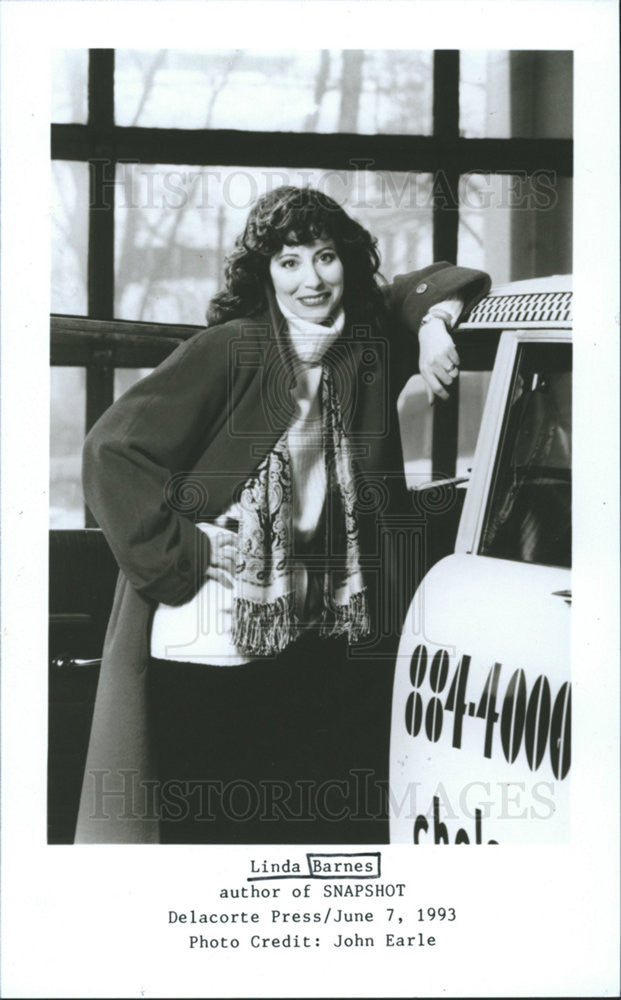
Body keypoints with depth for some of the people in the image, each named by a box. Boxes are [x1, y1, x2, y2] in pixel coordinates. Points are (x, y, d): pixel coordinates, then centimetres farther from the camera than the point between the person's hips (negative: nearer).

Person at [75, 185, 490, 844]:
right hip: (211, 636, -5)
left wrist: (433, 322, 1)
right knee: (201, 822, 1)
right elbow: (113, 448, -13)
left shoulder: (370, 349, 7)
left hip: (315, 635, 5)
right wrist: (181, 557, -13)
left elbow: (445, 284, 24)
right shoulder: (230, 351, -9)